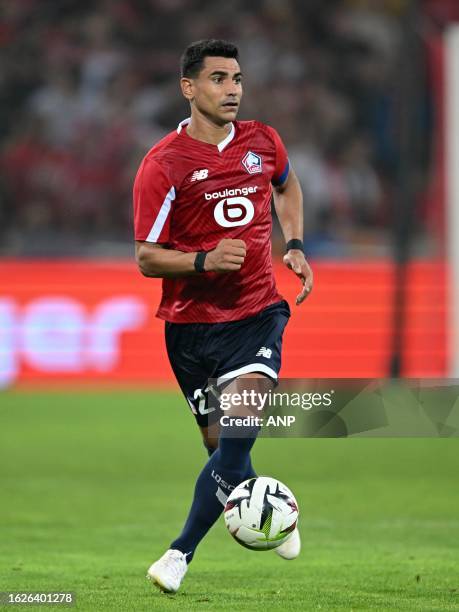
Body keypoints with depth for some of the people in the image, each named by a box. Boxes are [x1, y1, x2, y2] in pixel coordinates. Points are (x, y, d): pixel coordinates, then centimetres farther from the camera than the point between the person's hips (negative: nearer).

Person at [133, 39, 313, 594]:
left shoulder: (263, 142, 1)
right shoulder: (162, 164, -11)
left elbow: (287, 185, 26)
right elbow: (146, 258, -9)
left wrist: (294, 245, 12)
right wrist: (205, 261, -25)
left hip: (257, 311, 1)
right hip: (190, 321, -1)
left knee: (240, 428, -21)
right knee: (221, 443, 7)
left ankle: (182, 552, -17)